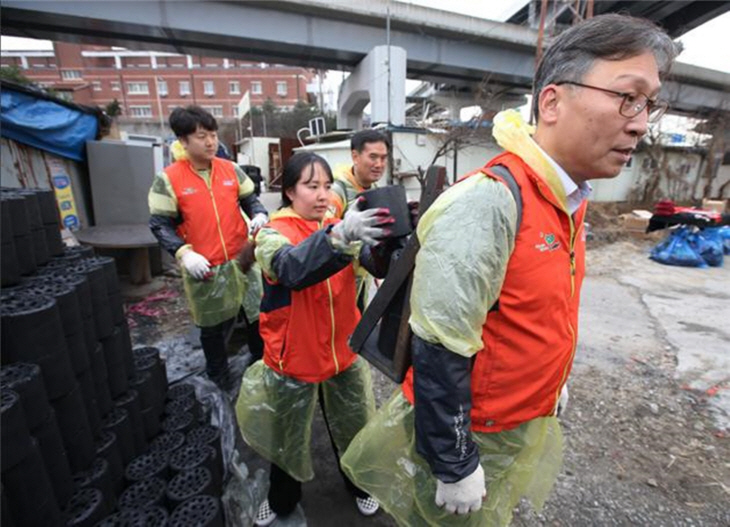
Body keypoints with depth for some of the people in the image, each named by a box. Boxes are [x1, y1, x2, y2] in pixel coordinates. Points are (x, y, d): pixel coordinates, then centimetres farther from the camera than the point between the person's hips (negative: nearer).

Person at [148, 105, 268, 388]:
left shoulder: (231, 169, 2)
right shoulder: (168, 179, -7)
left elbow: (249, 199, 11)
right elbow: (160, 225, -6)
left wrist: (259, 215, -12)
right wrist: (183, 254, -21)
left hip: (241, 260, 3)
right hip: (204, 268, -3)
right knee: (213, 326, 14)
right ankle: (218, 375, 39)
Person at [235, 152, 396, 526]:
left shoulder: (338, 227, -1)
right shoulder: (272, 234, -13)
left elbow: (380, 267, -16)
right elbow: (294, 269, -37)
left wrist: (383, 239, -39)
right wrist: (339, 236, -54)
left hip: (344, 353, 3)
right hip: (294, 356, -2)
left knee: (354, 429, 21)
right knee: (288, 436, 20)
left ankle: (359, 485, 51)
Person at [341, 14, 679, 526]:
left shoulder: (570, 201, -1)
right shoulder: (487, 202, -30)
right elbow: (438, 354, -28)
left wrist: (553, 387, 18)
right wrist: (455, 465, -18)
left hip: (529, 422, 8)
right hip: (472, 432, -7)